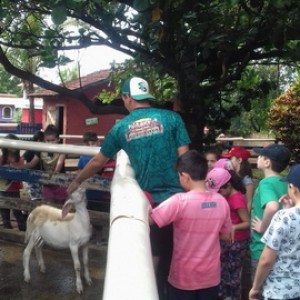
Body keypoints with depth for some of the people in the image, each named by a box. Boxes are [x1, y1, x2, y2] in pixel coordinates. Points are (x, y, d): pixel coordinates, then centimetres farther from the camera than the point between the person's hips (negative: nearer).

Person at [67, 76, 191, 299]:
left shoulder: (121, 127, 4)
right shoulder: (171, 118, -1)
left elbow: (98, 161, 14)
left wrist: (77, 181, 30)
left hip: (147, 200, 1)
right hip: (176, 196, -1)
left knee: (153, 253, 16)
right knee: (176, 250, 13)